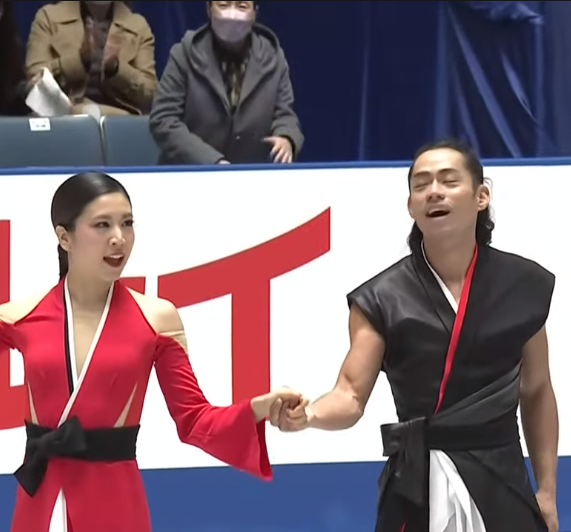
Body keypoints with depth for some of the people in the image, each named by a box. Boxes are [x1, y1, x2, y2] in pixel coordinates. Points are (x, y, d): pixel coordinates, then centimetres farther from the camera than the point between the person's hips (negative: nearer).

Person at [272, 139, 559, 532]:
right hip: (418, 487, -1)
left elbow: (536, 391, 11)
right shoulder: (383, 298, -3)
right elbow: (351, 396, -8)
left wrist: (547, 488, 10)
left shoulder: (523, 285, 2)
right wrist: (308, 415, -30)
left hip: (501, 483, 1)